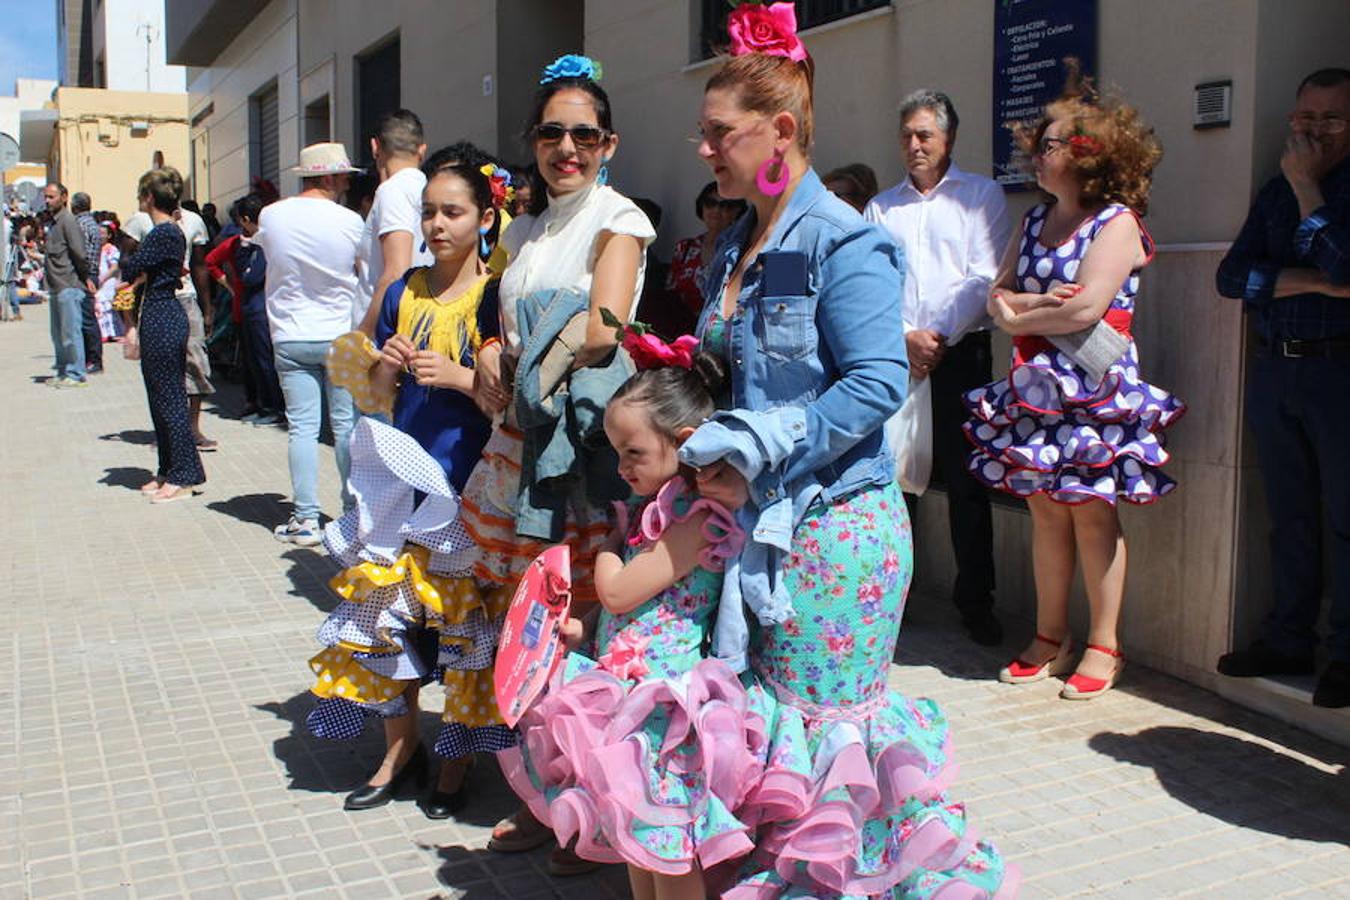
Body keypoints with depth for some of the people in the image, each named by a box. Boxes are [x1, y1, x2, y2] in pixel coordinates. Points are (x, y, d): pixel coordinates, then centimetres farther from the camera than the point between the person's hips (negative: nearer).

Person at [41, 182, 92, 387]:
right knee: (58, 334, 14)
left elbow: (80, 254, -17)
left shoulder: (68, 222, -13)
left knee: (71, 332, -5)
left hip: (69, 287, -10)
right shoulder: (53, 223, 17)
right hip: (56, 287, 10)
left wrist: (84, 277, -6)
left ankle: (76, 374, 0)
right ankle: (63, 372, 22)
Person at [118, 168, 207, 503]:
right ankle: (169, 472, 22)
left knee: (169, 399, -4)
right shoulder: (170, 231, 14)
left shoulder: (163, 234, -16)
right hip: (161, 316, 10)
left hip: (162, 320, -10)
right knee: (162, 398, 14)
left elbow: (130, 269, -14)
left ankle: (184, 476, 2)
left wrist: (125, 259, 5)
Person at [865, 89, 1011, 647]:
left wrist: (939, 336, -11)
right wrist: (905, 337, -9)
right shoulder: (881, 207, 16)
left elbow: (985, 278, -2)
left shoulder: (981, 195, 8)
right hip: (894, 353, 2)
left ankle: (975, 600, 9)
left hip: (960, 352, -2)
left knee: (966, 480, 0)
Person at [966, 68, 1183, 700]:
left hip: (1094, 390, -6)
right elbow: (998, 296, 9)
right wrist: (1042, 302, -11)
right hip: (1035, 387, 6)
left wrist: (1019, 317, -4)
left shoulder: (1118, 222, -6)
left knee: (1092, 512, -2)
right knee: (1044, 508, 8)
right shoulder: (1035, 221, 15)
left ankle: (1103, 645, 10)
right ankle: (1049, 638, 17)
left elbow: (1087, 307, -18)